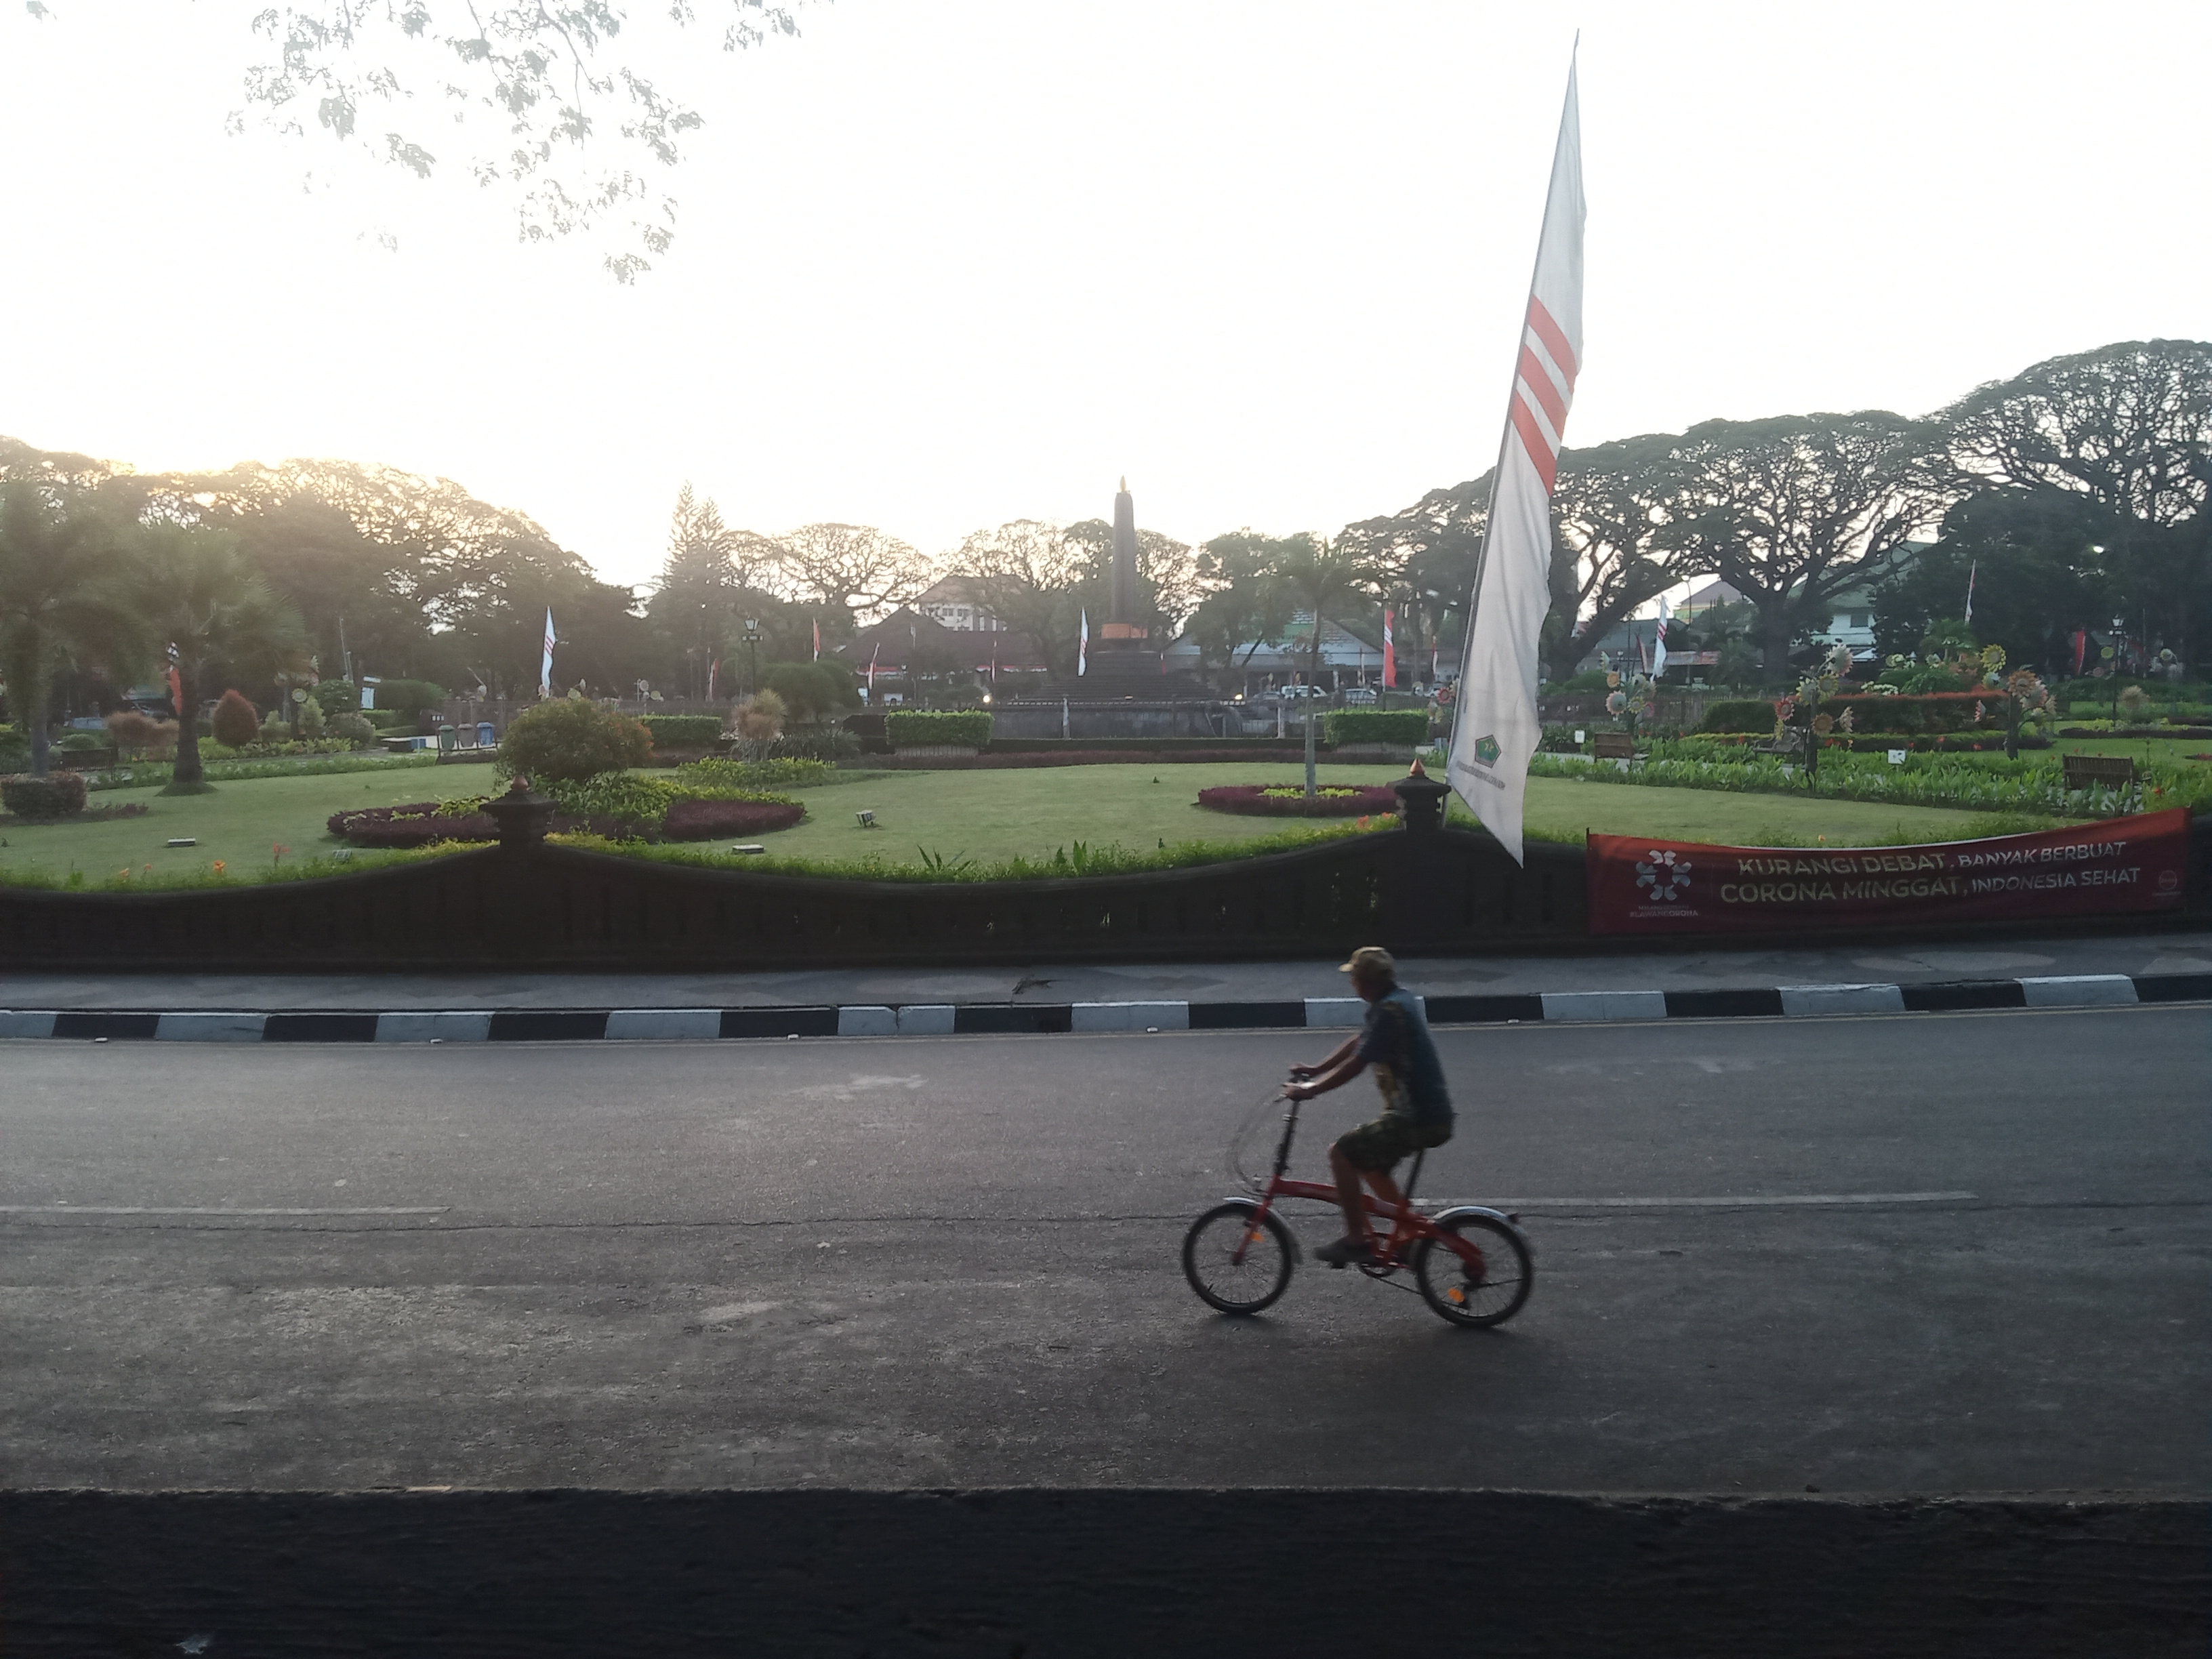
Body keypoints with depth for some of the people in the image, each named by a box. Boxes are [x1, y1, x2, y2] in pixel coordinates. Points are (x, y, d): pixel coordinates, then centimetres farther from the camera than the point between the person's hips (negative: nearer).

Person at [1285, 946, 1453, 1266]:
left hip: (1416, 1120, -10)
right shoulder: (1398, 999, 12)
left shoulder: (1390, 1010, -19)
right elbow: (1358, 1043, 22)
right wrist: (1316, 1070, 23)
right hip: (1435, 1115, 10)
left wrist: (1311, 1089, -10)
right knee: (1369, 1163, 24)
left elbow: (1355, 1064, -19)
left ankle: (1356, 1240, -2)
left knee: (1342, 1152, -8)